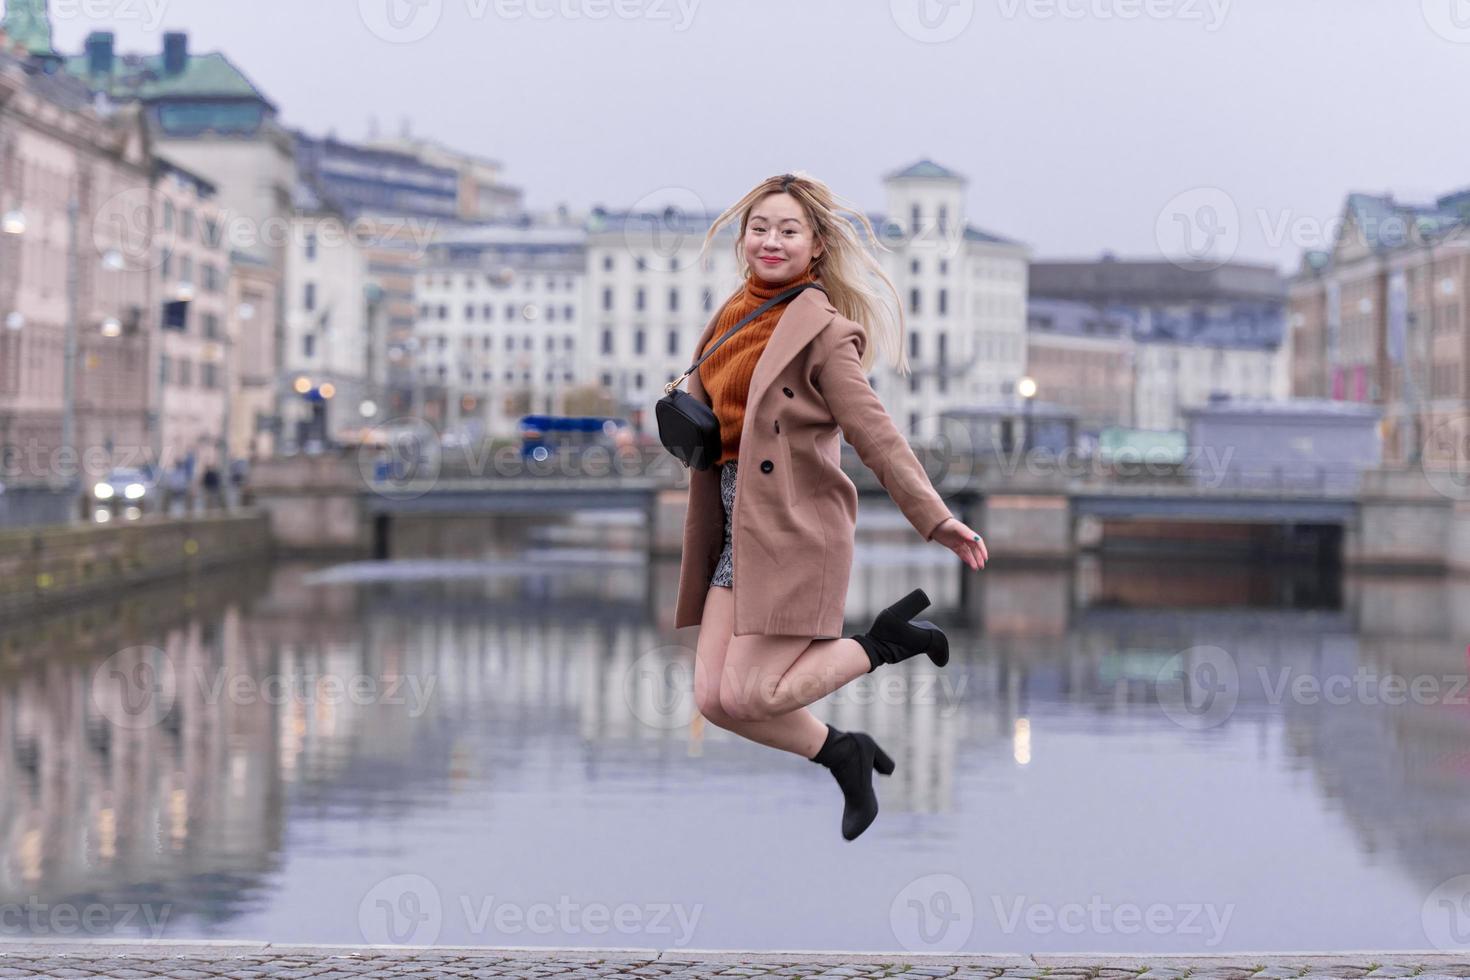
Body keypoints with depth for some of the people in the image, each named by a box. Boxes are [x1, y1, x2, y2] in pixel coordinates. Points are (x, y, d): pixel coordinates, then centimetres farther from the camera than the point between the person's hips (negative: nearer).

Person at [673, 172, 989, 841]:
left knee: (746, 695, -10)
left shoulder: (820, 330, -9)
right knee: (712, 698, 0)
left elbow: (874, 431, -14)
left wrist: (934, 517, -20)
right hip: (736, 528, 7)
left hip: (796, 528, -7)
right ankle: (843, 755, 22)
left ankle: (886, 642, 9)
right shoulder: (731, 320, 13)